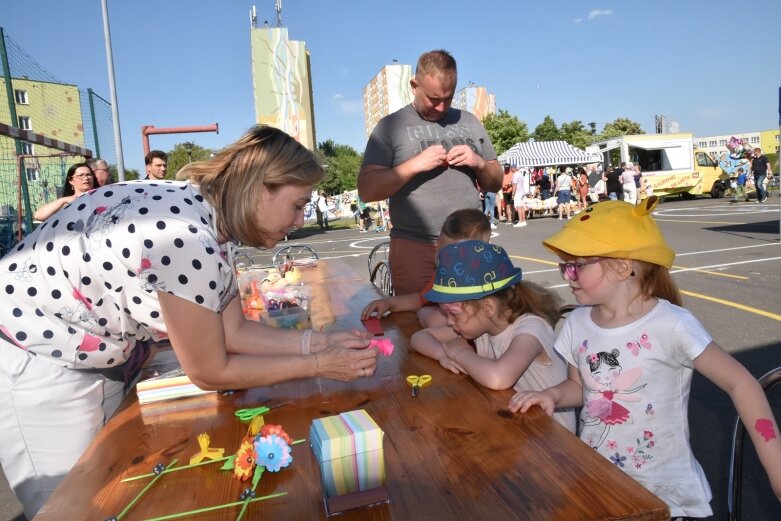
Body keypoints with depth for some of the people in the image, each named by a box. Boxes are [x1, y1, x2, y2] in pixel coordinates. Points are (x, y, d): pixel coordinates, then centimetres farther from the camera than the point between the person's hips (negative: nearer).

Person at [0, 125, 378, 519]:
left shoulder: (212, 219, -5)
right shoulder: (186, 239, -34)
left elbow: (234, 331, -1)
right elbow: (210, 373, -23)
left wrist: (319, 341, -9)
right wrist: (319, 365, -18)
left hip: (94, 352, 8)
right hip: (35, 358, -8)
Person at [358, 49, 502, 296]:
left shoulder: (469, 122, 13)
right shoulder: (391, 126, 1)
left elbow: (495, 183, 17)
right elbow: (367, 190, -8)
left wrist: (479, 163, -3)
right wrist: (415, 164, -16)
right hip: (415, 248, -4)